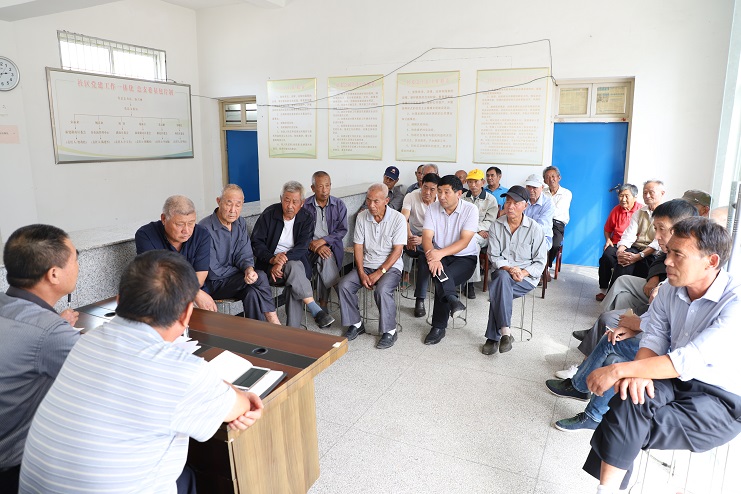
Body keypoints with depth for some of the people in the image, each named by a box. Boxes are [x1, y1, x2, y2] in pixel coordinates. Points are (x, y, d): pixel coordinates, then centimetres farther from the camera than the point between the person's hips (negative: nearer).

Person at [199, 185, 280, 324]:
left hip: (233, 280, 6)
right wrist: (244, 272, -9)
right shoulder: (205, 228, -18)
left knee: (253, 292, -28)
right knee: (260, 276, -24)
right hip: (212, 285, -5)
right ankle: (273, 321, -12)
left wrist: (249, 269, -24)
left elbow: (245, 255, 0)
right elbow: (212, 272, -18)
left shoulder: (240, 223, 5)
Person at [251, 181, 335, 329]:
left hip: (297, 261, 1)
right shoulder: (269, 214, -1)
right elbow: (256, 242, -3)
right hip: (270, 263, -1)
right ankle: (316, 311, -33)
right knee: (294, 266, -33)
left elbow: (302, 247, -10)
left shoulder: (306, 219, 1)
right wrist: (272, 259, -21)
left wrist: (282, 262, -26)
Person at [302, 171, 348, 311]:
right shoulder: (305, 206, 2)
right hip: (311, 247, -1)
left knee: (324, 260, -31)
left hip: (332, 245, 1)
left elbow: (342, 230, 0)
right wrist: (314, 246, -18)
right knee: (325, 257, -32)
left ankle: (323, 303, -15)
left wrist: (323, 241, -13)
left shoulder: (339, 205, 5)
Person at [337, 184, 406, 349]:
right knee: (343, 285, -17)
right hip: (366, 265, 5)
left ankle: (390, 331, -12)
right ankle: (356, 324, 3)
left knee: (382, 290, -33)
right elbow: (358, 246, 2)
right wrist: (361, 273, -9)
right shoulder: (362, 217, 2)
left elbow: (397, 250, -13)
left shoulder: (397, 218, -10)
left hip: (390, 266, -4)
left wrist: (379, 273, -19)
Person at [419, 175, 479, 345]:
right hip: (439, 255, 3)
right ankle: (452, 299, -41)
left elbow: (464, 241, -17)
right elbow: (427, 237, -9)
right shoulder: (433, 208, 1)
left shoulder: (470, 210, -9)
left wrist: (440, 253, -31)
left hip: (464, 257, -3)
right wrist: (432, 257, -30)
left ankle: (439, 327, -15)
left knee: (441, 281, -29)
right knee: (423, 265, -32)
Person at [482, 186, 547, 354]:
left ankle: (493, 337, -22)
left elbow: (540, 262, -2)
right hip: (501, 272, 2)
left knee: (497, 290, -32)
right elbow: (494, 256, -1)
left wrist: (523, 273, -19)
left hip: (527, 277, -2)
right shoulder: (496, 226, 3)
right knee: (502, 277, -35)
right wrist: (509, 269, -20)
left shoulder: (534, 229, -3)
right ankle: (505, 332, -32)